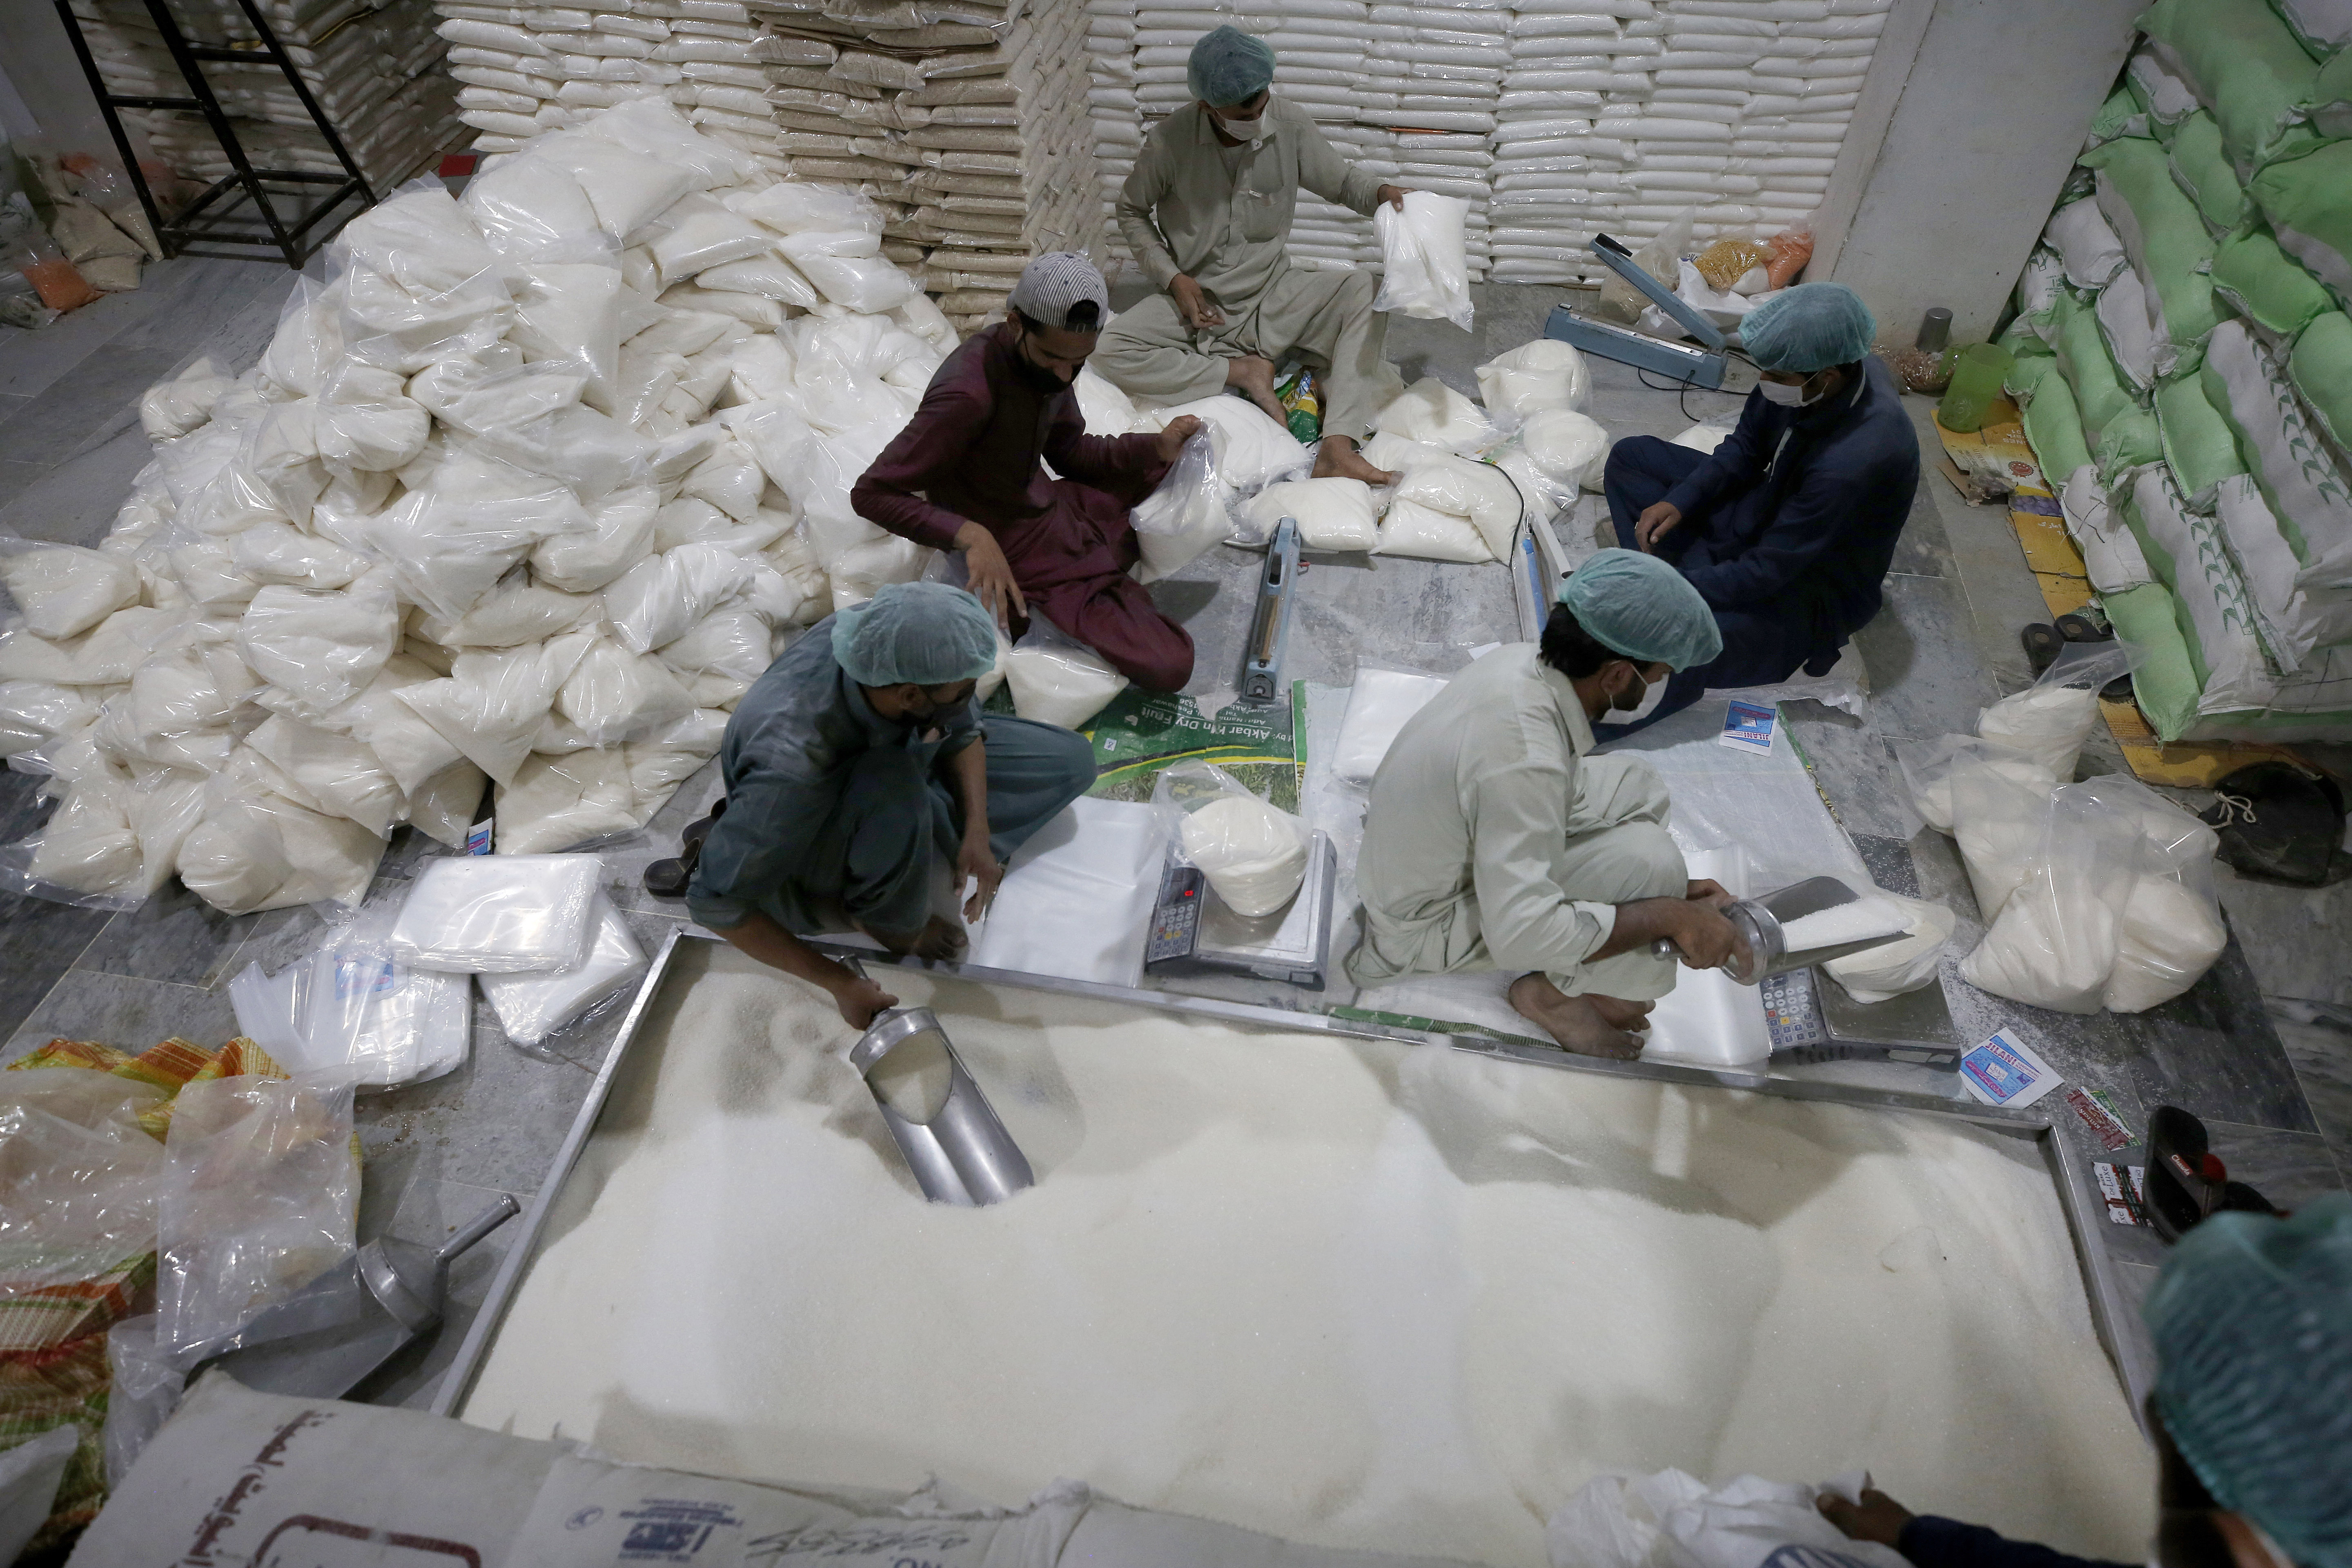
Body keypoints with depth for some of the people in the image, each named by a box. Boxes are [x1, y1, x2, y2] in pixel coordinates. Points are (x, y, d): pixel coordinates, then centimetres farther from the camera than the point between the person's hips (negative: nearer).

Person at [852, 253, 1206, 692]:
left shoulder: (1049, 359, -4)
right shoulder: (969, 395, -30)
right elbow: (871, 494, -26)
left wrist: (1158, 447, -6)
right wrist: (968, 534, -40)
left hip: (1058, 508, 9)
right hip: (1015, 555, -9)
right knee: (1168, 667, -17)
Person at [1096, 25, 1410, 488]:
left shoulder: (1290, 127, -10)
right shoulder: (1171, 141, -15)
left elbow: (1342, 181, 4)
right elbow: (1132, 211, 1)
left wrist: (1381, 193, -20)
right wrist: (1172, 277, -13)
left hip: (1273, 292, 1)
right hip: (1198, 298, -1)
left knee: (1364, 290, -26)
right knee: (1112, 354, -26)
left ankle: (1337, 447, -40)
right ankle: (1245, 372, -15)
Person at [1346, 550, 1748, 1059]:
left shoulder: (1524, 661, -10)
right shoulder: (1525, 756, -37)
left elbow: (1561, 787, 6)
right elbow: (1522, 934, -38)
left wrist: (1676, 888, 4)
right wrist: (1673, 916, -26)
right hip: (1429, 925, -9)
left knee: (1635, 785, 3)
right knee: (1646, 858, -23)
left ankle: (1573, 973, 9)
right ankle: (1555, 992, 3)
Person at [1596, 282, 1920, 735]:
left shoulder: (1857, 458, -38)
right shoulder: (1810, 371, -16)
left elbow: (1768, 572, -32)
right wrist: (1680, 501, -13)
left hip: (1810, 592, -9)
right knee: (1629, 457, 3)